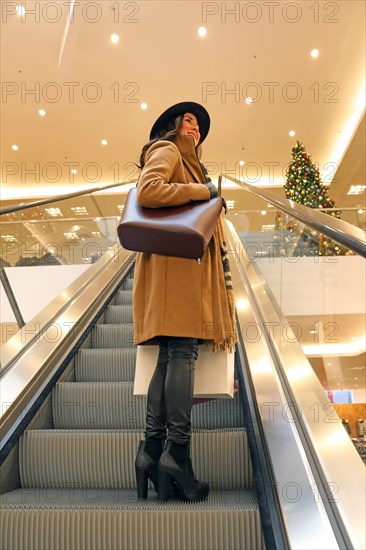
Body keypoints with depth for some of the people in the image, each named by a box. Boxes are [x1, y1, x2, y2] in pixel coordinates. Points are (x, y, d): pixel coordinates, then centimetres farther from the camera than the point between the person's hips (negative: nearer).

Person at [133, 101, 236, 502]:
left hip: (187, 263, 9)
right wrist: (202, 191, -11)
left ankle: (153, 449, 0)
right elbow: (147, 191, -17)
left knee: (171, 355, 0)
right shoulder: (166, 151, 4)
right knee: (182, 350, -15)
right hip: (176, 259, -9)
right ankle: (177, 450, -13)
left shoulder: (186, 161, 33)